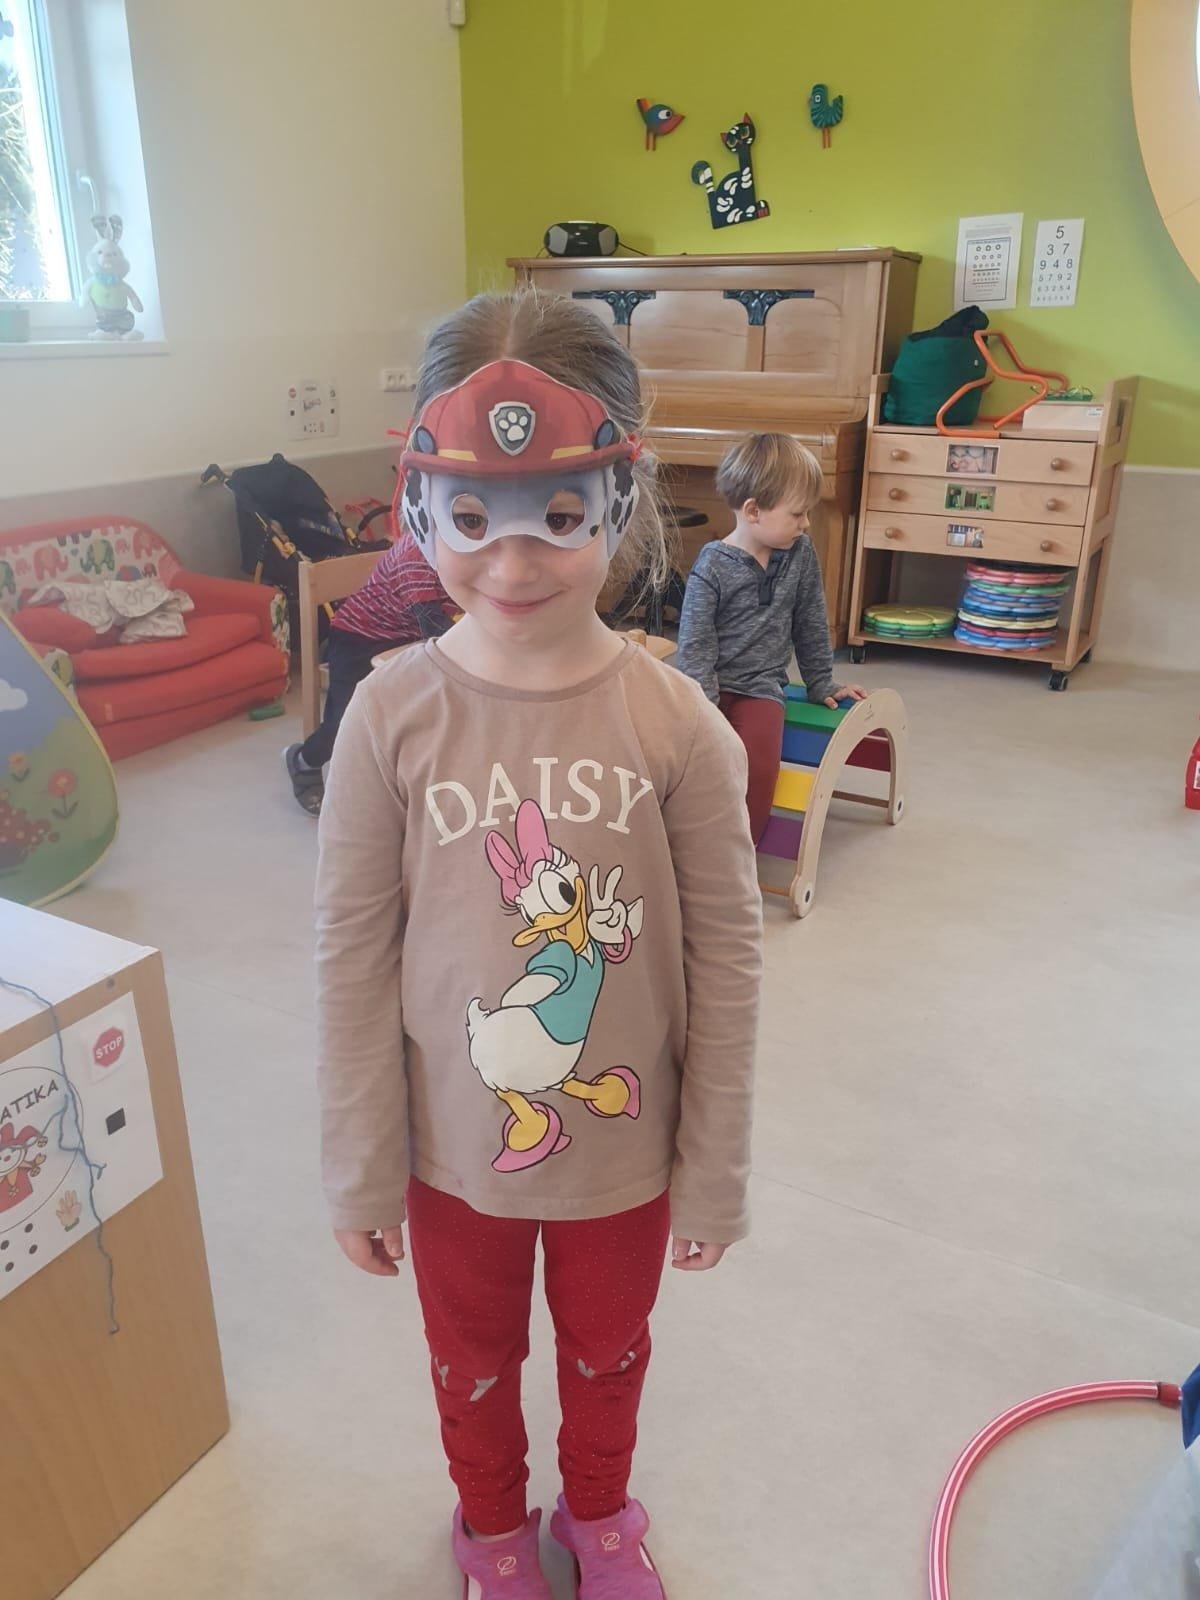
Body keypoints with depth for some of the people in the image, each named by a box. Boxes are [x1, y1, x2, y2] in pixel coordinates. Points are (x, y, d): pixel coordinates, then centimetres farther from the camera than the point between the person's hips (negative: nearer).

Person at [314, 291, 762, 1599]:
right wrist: (360, 1173, -3)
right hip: (454, 1148, 0)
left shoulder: (675, 724, -19)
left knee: (607, 1356, 28)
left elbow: (726, 962, -11)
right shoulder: (392, 717, -18)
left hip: (625, 1148, 0)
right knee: (474, 1365, 27)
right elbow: (352, 959, -11)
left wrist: (714, 1175, -4)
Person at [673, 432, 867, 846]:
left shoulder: (801, 555, 3)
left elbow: (812, 626, 15)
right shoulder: (711, 568, -10)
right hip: (710, 684, -2)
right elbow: (695, 645, -11)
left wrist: (822, 685, 19)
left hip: (761, 687, 2)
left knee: (758, 763, -26)